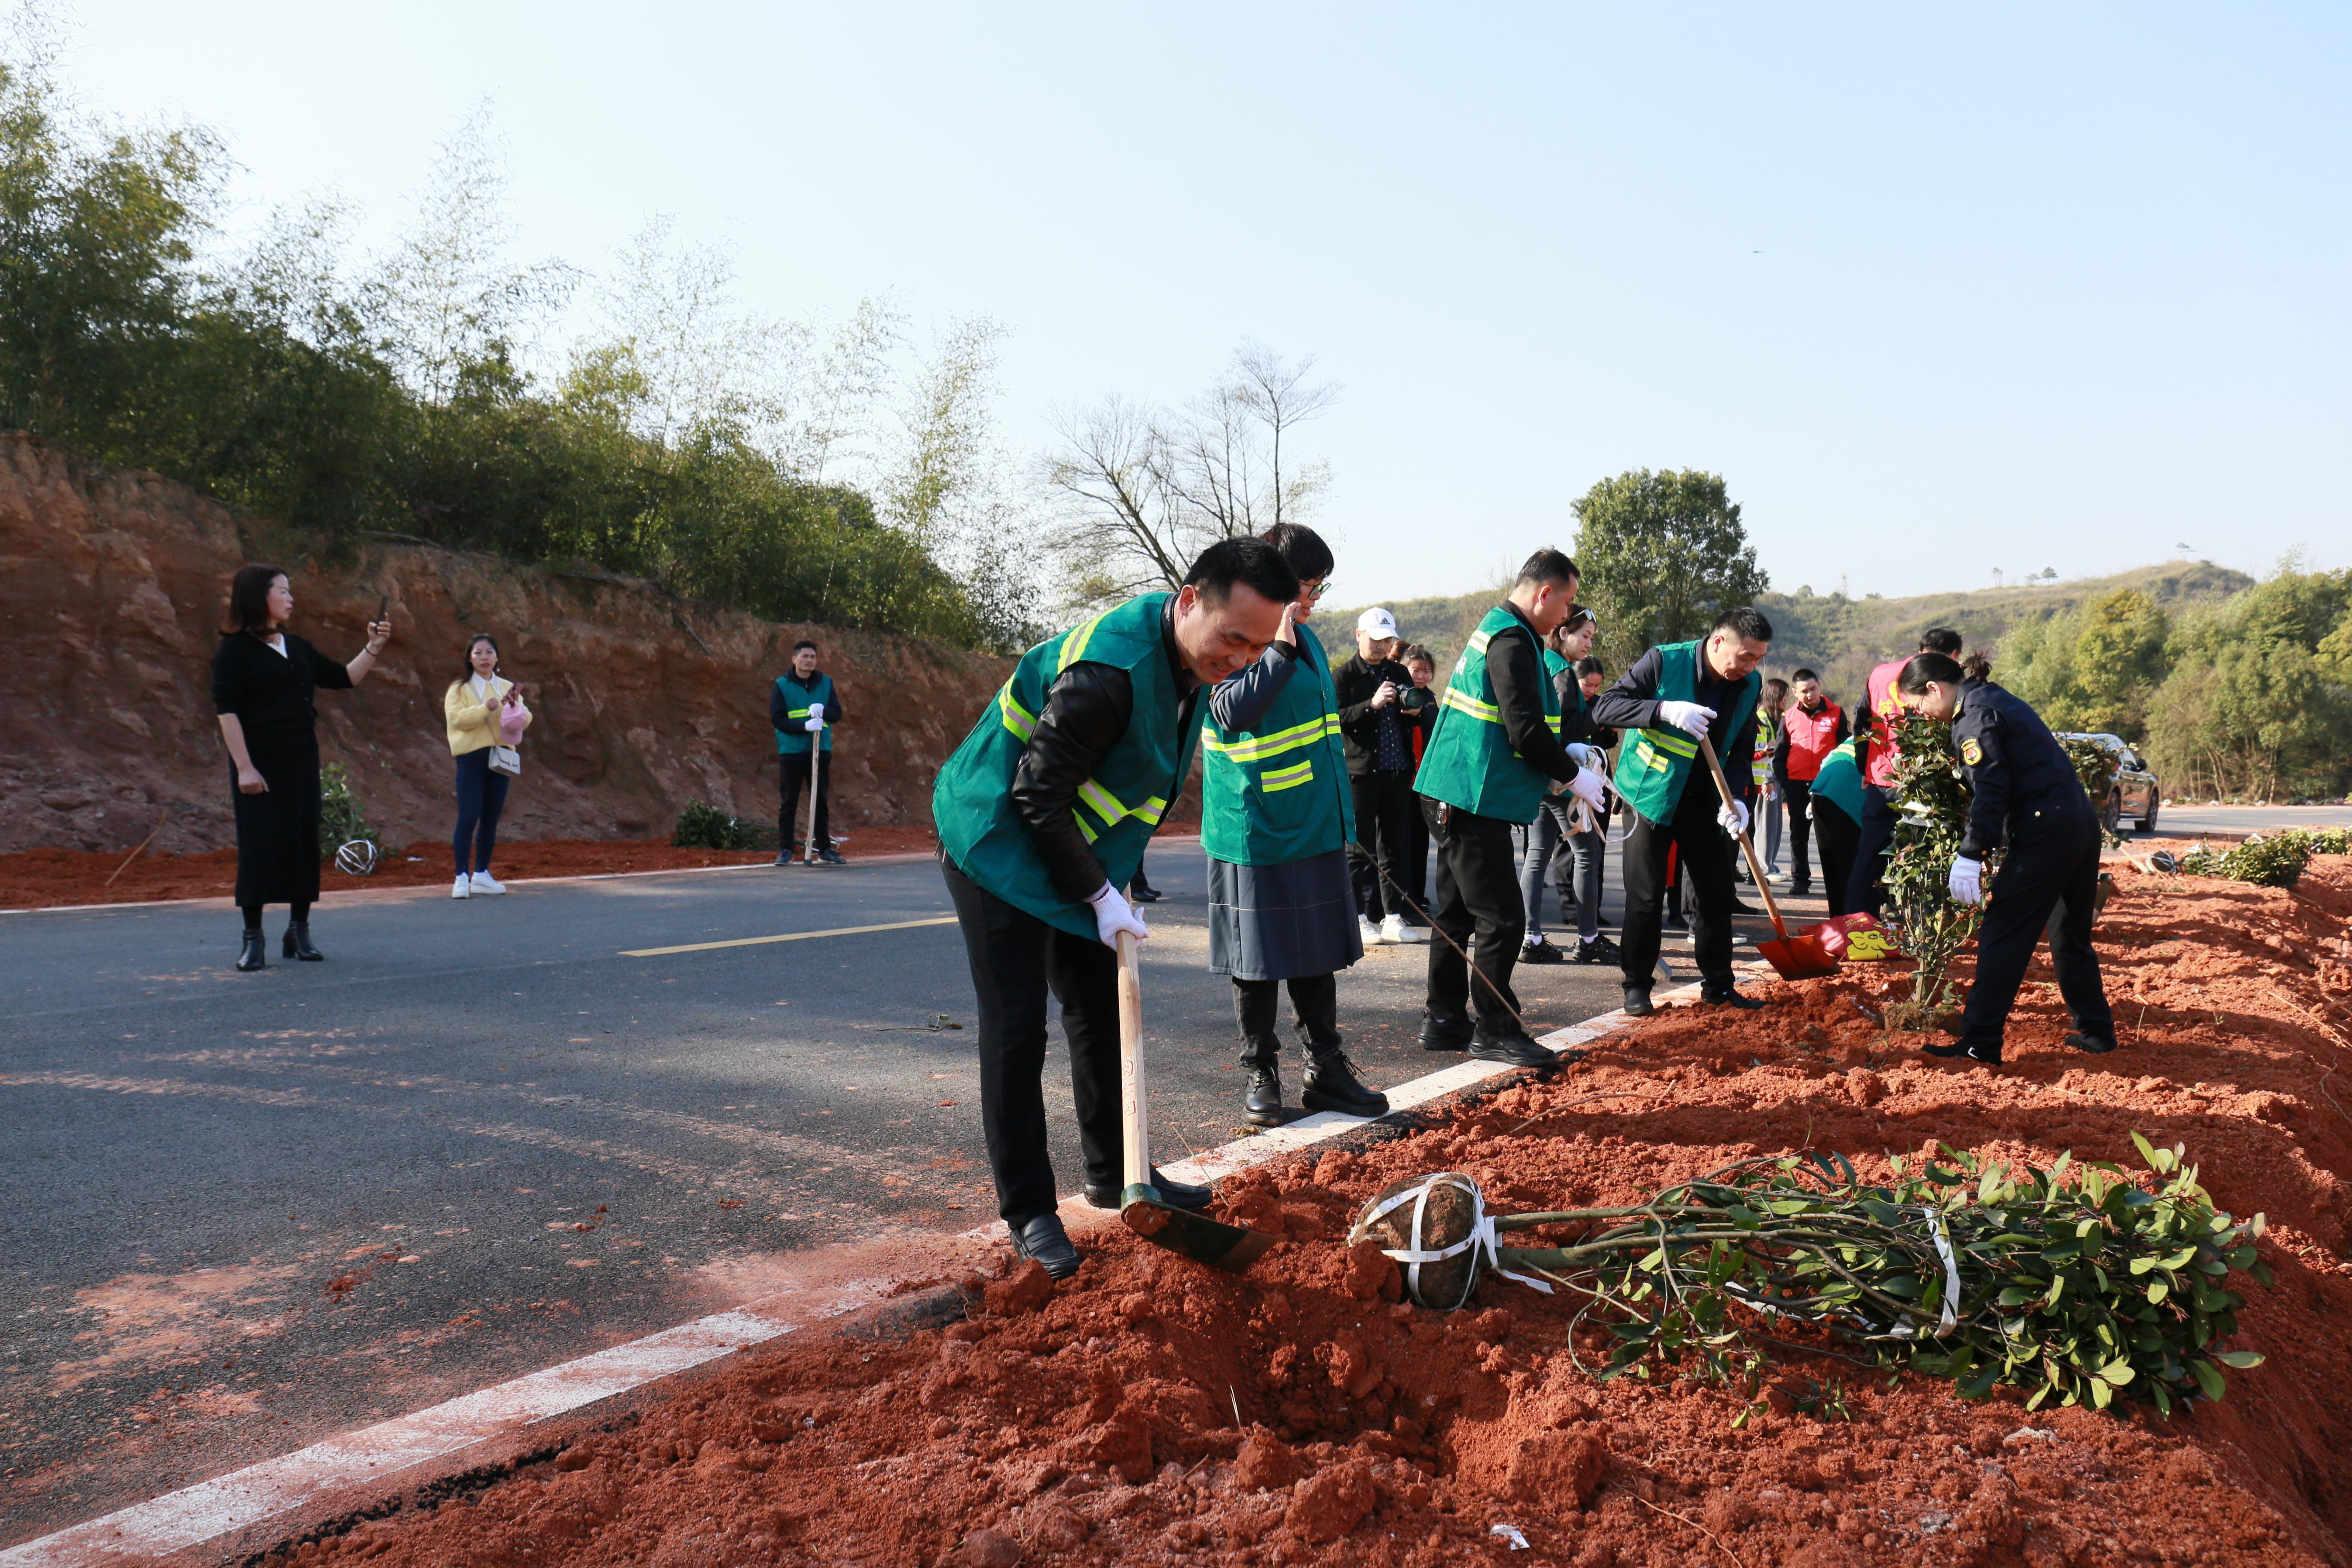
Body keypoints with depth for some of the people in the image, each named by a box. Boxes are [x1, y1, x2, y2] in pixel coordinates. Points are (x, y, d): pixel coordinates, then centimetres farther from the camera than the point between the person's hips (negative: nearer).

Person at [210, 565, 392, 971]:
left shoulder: (298, 648, 13)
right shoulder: (235, 649, -6)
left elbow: (344, 679, 18)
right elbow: (226, 710, -11)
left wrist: (374, 648, 6)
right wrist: (243, 767, -17)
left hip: (301, 761, 6)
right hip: (260, 762, -6)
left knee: (304, 841, 6)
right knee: (258, 845, -3)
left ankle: (299, 930, 17)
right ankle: (253, 938, 5)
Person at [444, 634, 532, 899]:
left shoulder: (508, 688, 15)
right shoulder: (459, 688, 4)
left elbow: (524, 721, 6)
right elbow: (456, 718, -11)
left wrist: (515, 708, -14)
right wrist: (485, 708, -22)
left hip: (500, 756, 4)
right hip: (472, 757, -4)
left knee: (491, 818, 8)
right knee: (468, 817, -10)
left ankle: (481, 874, 16)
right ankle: (462, 877, -8)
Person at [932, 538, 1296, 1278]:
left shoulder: (1187, 655, -4)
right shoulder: (1107, 671, -33)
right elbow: (1037, 795, -27)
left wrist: (1116, 878, 11)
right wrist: (1099, 894, -20)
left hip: (1075, 851, 9)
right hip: (1001, 848, -9)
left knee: (1102, 1012, 14)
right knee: (1015, 1029, -5)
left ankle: (1114, 1175, 28)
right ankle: (1027, 1210, 5)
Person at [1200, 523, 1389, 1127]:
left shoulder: (1306, 640, 13)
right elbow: (1232, 712, -27)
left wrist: (1342, 814, 20)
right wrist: (1280, 650, -25)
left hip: (1315, 828, 7)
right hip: (1256, 830, -7)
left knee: (1317, 953, 12)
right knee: (1258, 960, 4)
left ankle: (1325, 1070, 22)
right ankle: (1261, 1075, 17)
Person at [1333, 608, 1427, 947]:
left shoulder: (1399, 673, 16)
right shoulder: (1343, 676, -1)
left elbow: (1417, 717, 23)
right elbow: (1336, 719, -13)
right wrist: (1372, 705, -23)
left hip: (1398, 771, 5)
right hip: (1360, 772, -5)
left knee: (1395, 846, 8)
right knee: (1361, 848, -1)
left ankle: (1393, 918, 14)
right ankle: (1363, 918, 4)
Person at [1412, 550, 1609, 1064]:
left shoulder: (1494, 631, 18)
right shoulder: (1512, 642, -16)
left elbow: (1525, 721, 26)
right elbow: (1526, 733, -20)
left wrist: (1567, 747, 14)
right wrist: (1574, 776, -6)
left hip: (1452, 798, 11)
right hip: (1473, 801, -11)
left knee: (1456, 913, 15)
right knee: (1502, 919, -4)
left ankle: (1445, 1021, 23)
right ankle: (1495, 1030, 3)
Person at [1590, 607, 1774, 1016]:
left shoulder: (1750, 685, -1)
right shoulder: (1665, 662, -17)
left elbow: (1741, 751, 2)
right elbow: (1605, 706, -22)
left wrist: (1735, 798, -16)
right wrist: (1665, 710, -36)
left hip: (1704, 800, 5)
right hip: (1652, 794, -5)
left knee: (1717, 891, 7)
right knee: (1646, 895, -4)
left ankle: (1718, 985, 21)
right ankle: (1637, 986, 10)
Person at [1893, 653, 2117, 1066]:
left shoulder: (1973, 717, -10)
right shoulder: (1993, 698, 19)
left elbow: (1991, 792, -19)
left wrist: (1969, 855, -19)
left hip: (2046, 832, -10)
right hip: (2082, 822, 10)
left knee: (2002, 937, -6)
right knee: (2071, 935, 21)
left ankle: (1980, 1043, -5)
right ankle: (2096, 1031, 30)